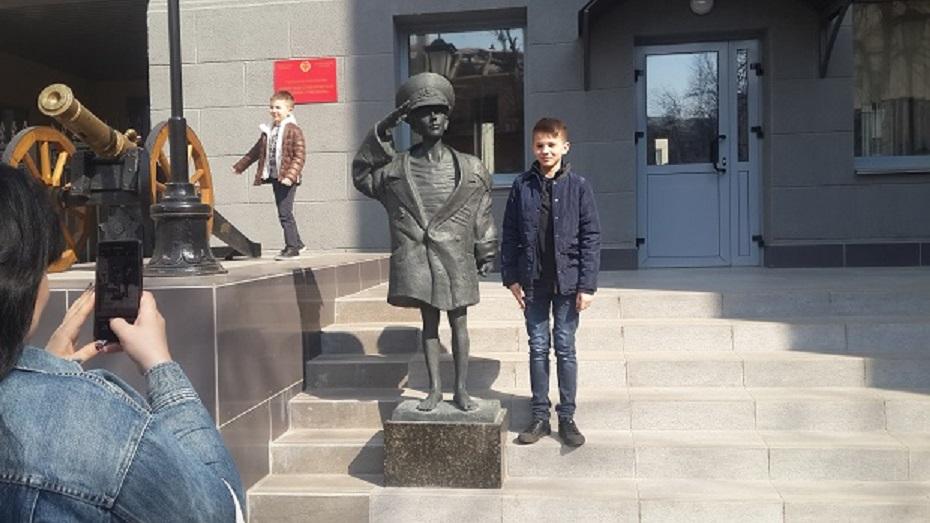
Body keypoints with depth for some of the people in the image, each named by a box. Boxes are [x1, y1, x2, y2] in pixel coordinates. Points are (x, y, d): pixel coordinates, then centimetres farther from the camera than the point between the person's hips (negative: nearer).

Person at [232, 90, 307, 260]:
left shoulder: (293, 130, -9)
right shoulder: (268, 131, 14)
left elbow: (300, 156, -15)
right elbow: (256, 151, 26)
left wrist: (290, 176, -25)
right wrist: (240, 166, 32)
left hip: (287, 179, -7)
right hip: (274, 177, 8)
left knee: (285, 213, -7)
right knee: (283, 213, 12)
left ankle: (292, 247, 1)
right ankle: (296, 243, 24)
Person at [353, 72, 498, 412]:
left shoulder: (469, 169, 3)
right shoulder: (397, 168, 2)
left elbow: (482, 216, 8)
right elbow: (362, 176, 10)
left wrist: (486, 254, 11)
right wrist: (380, 134, 1)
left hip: (455, 258, 0)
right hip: (417, 258, 0)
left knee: (458, 323, 7)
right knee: (429, 322, 9)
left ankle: (461, 389, 17)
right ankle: (434, 389, 20)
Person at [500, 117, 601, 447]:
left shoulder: (578, 186, -3)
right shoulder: (522, 186, 3)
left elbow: (591, 237, -4)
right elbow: (509, 234, 5)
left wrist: (587, 284, -9)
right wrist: (511, 277, -1)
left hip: (567, 281, -2)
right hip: (532, 282, 2)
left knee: (565, 349, 6)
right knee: (538, 348, 9)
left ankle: (567, 417, 17)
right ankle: (540, 416, 18)